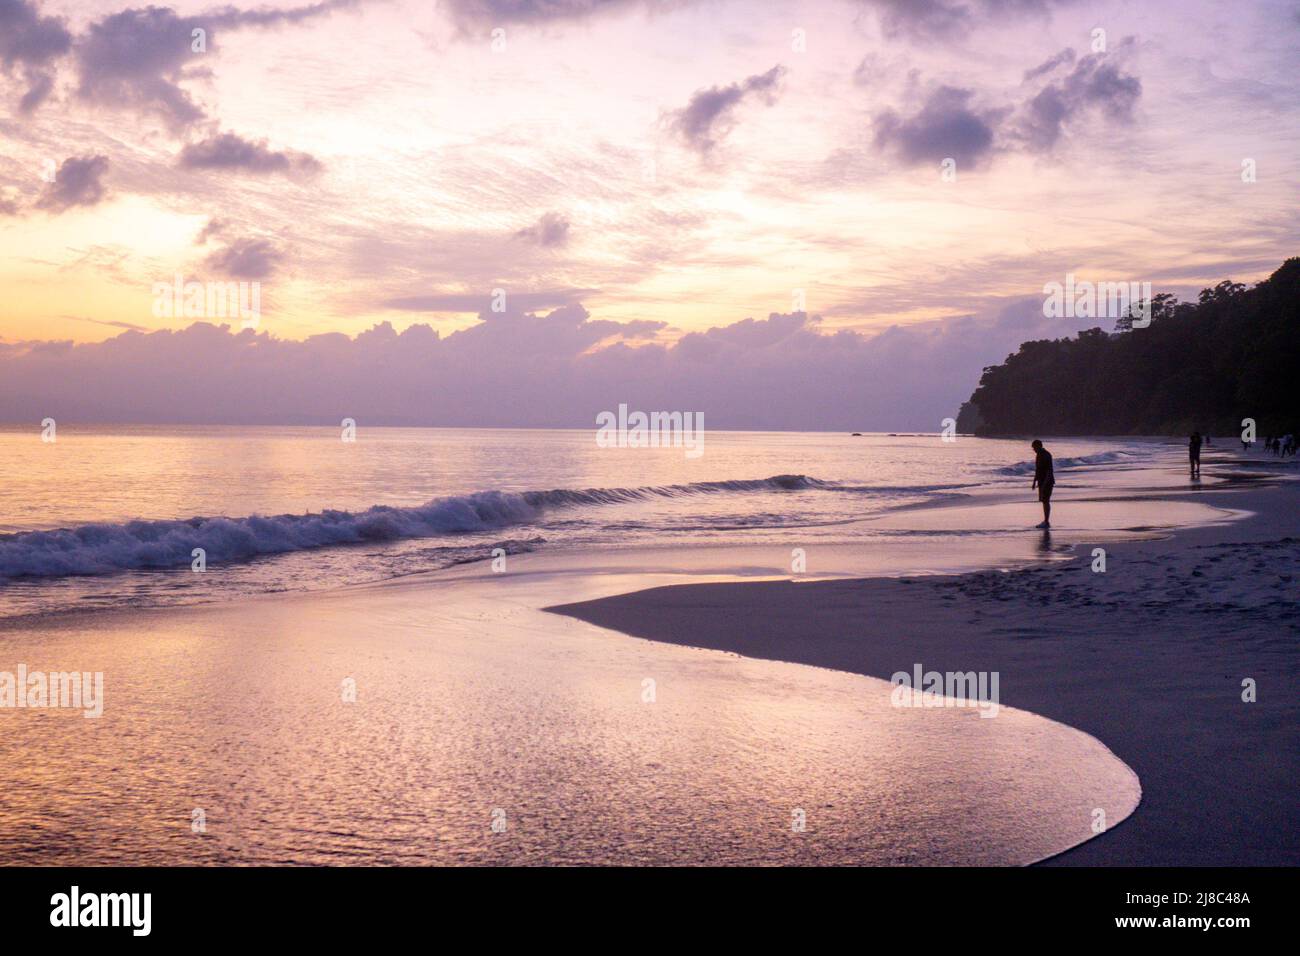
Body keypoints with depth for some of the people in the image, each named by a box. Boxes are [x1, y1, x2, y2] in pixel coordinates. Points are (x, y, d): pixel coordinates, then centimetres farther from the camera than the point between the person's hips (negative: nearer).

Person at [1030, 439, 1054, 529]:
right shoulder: (1038, 455, 12)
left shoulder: (1047, 455, -18)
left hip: (1047, 482, -9)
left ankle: (1047, 522, -8)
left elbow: (1049, 470, -23)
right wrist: (1034, 482, 17)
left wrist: (1044, 484, -27)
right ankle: (1046, 521, 15)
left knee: (1046, 501, -9)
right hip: (1042, 481, 9)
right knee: (1044, 501, 10)